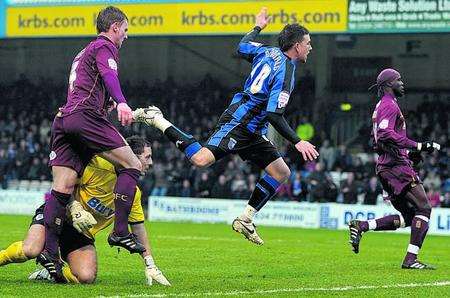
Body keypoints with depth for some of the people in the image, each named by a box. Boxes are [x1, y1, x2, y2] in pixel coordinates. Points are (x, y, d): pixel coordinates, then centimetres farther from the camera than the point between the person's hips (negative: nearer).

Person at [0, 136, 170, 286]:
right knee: (30, 251, -34)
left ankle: (50, 273, 4)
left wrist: (150, 266, 10)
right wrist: (74, 208, -23)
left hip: (82, 234, 5)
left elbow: (138, 229, 12)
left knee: (87, 277, -25)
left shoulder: (134, 193, 4)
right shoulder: (100, 164, -15)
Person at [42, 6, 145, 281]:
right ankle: (120, 231, -12)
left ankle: (50, 252, -11)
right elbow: (109, 75, -17)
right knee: (131, 166, -4)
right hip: (86, 116, -9)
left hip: (63, 120, 9)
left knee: (61, 190, -1)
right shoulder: (104, 47, 5)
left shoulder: (83, 53, 34)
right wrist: (121, 103, -33)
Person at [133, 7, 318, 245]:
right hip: (238, 123, -10)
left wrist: (258, 27, 45)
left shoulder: (269, 52, 9)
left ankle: (245, 220, 9)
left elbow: (242, 48, 29)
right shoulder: (285, 72, -18)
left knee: (281, 172, 6)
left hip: (253, 132, 10)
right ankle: (156, 120, -7)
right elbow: (273, 114, -23)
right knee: (202, 159, -22)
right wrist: (297, 142, -22)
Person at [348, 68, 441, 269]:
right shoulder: (389, 105, -8)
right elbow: (386, 134, -23)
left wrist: (408, 153, 22)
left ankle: (361, 226, 1)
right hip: (397, 166, -10)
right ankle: (410, 259, -16)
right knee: (423, 209, -10)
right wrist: (418, 146, -24)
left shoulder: (381, 106, 24)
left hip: (385, 167, 10)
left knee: (408, 217, 10)